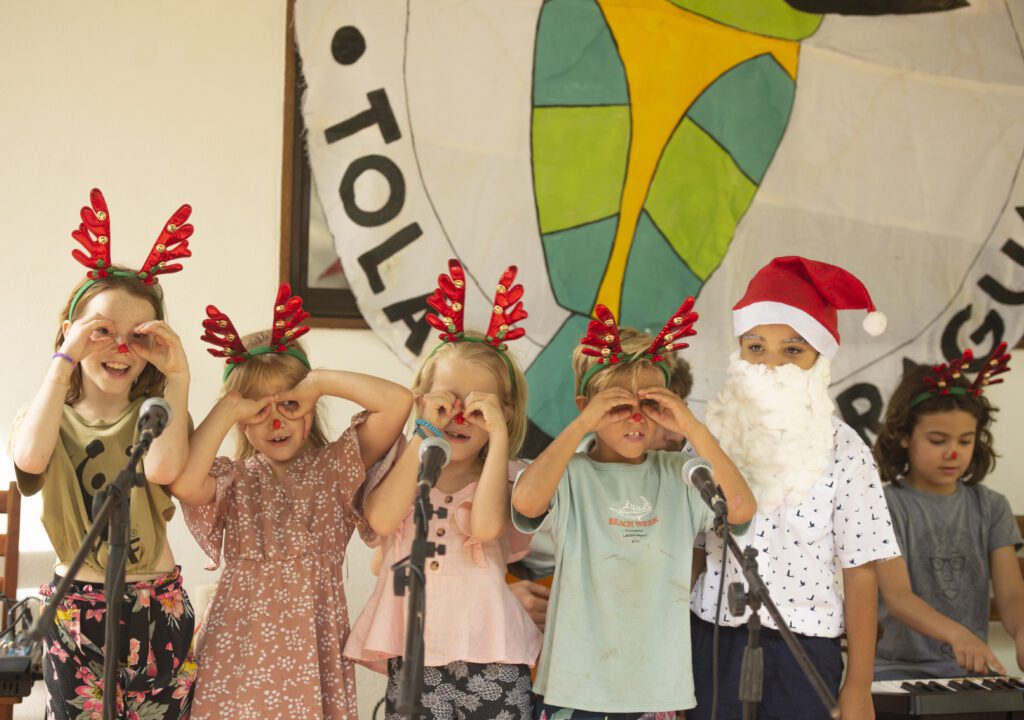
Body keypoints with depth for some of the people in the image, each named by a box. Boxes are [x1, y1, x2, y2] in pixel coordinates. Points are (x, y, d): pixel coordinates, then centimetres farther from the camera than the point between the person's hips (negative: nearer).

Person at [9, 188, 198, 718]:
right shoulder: (47, 415, 3)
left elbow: (162, 468, -22)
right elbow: (30, 458, -22)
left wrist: (177, 376, -19)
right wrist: (65, 360, -19)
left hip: (157, 606, 0)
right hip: (74, 608, 0)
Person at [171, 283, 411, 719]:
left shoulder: (335, 467, 2)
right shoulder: (233, 479, 4)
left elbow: (398, 402, -12)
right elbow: (183, 483, -21)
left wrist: (320, 381, -9)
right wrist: (228, 409, -11)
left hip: (313, 639, 0)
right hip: (240, 643, 0)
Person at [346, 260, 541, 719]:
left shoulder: (501, 481, 6)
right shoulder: (398, 470, 10)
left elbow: (485, 526, -17)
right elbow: (382, 518, -13)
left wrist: (498, 436, -13)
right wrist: (425, 435, -8)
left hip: (487, 653, -1)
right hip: (411, 654, 1)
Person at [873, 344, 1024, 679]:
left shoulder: (991, 508, 9)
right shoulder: (887, 505, -4)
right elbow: (896, 595, -17)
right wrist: (957, 634, -36)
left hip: (970, 669, 3)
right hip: (900, 666, -3)